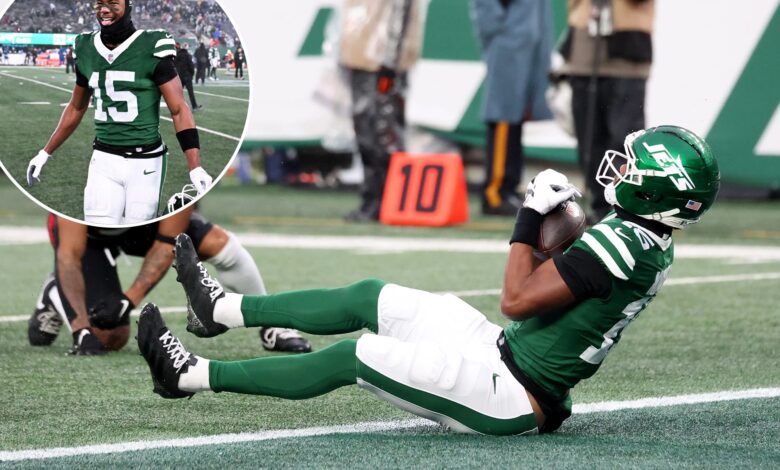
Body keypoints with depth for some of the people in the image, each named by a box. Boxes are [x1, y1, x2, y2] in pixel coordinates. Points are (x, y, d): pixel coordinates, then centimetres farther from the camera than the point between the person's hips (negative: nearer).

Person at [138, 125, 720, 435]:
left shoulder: (618, 242, -27)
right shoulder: (655, 246, 3)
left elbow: (518, 300, -22)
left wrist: (530, 220, -13)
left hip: (510, 396, -9)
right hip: (507, 355, 9)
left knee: (352, 358, -7)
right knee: (369, 298, 12)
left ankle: (193, 375, 2)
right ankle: (221, 309, 23)